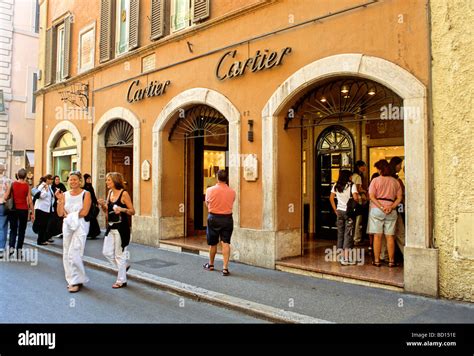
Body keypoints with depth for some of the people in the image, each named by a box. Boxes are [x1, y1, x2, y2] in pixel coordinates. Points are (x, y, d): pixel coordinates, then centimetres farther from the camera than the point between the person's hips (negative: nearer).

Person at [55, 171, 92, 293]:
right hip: (67, 225, 6)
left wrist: (69, 215, -5)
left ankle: (77, 281, 2)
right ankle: (72, 280, 20)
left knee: (74, 253, -11)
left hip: (80, 225, -6)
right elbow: (60, 213, 2)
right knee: (67, 254, 8)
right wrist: (60, 199, -9)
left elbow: (84, 212, -14)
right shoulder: (65, 194, 8)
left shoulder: (85, 194, -4)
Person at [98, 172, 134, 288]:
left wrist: (122, 209, -26)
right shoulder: (110, 193, 9)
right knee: (106, 252, 10)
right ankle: (124, 266, 33)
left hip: (121, 227, -7)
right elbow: (107, 211, 16)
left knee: (119, 254, 1)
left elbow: (132, 211, -10)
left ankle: (121, 280, 15)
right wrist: (102, 205, -3)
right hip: (111, 227, 8)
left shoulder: (124, 194, -11)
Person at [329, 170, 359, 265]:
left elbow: (331, 198, 9)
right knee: (348, 235, -1)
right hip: (349, 211, -5)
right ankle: (346, 258, -2)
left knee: (340, 234, 12)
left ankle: (340, 257, 19)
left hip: (339, 211, 5)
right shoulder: (351, 185, -8)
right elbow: (355, 198, -18)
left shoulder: (336, 186, 7)